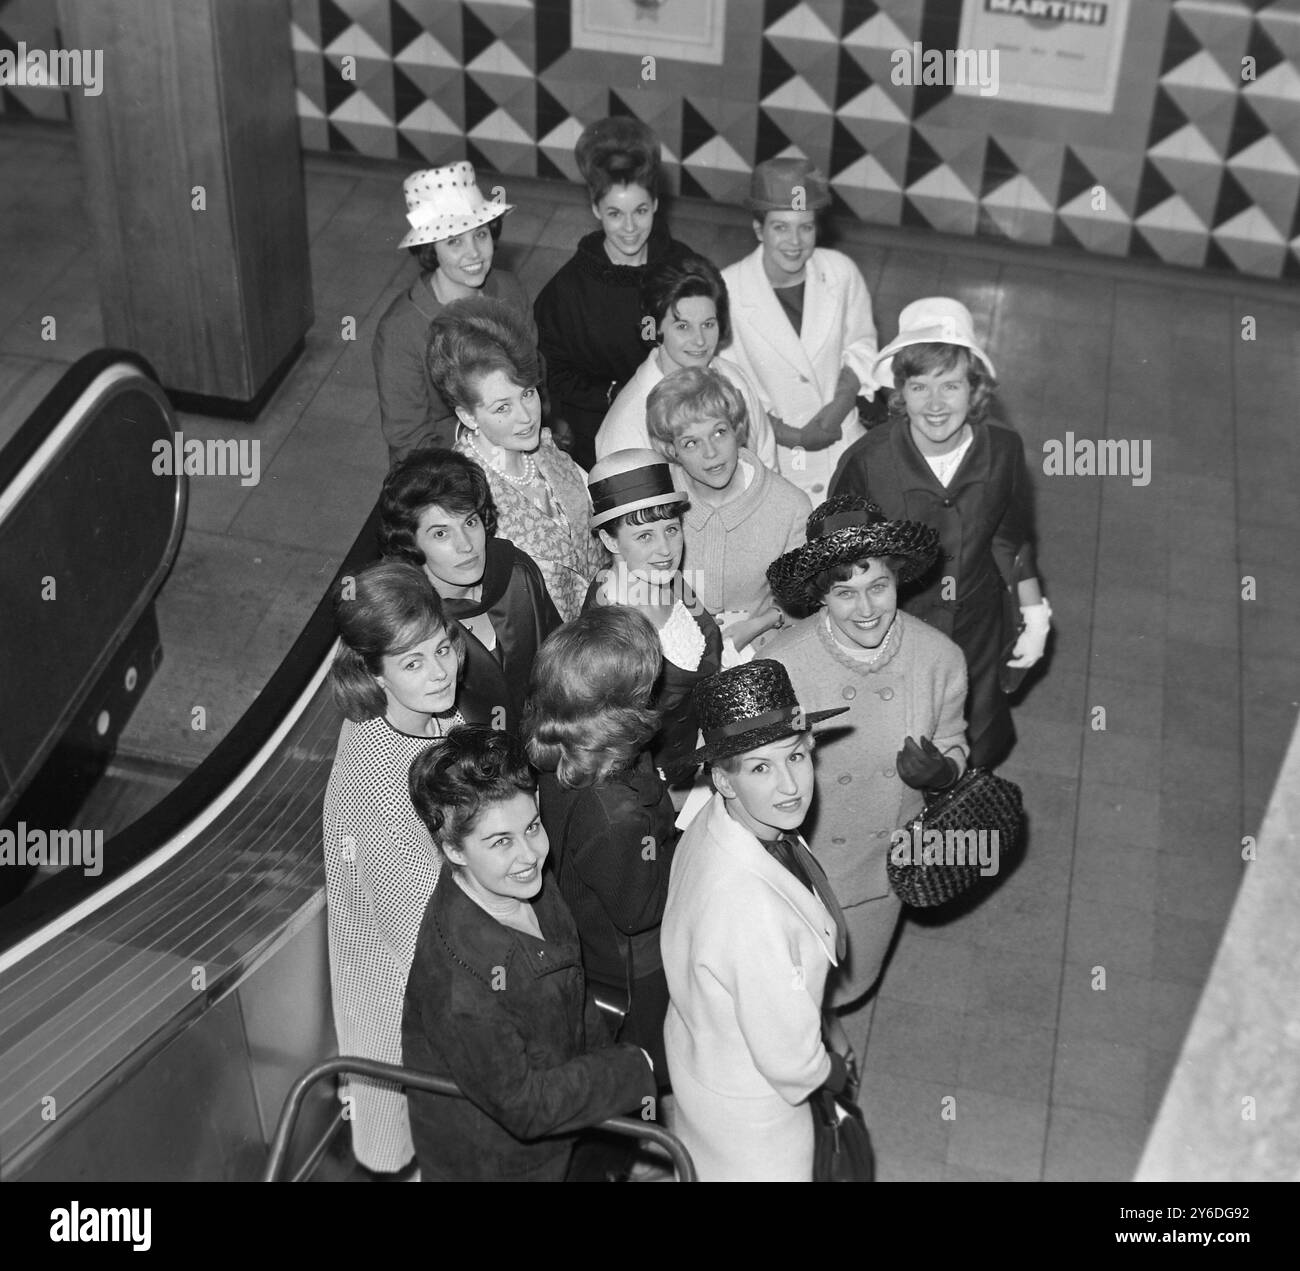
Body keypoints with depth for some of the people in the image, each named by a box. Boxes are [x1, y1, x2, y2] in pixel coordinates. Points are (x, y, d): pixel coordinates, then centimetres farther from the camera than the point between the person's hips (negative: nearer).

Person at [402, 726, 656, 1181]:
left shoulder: (532, 889, -12)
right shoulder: (458, 976, -37)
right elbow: (521, 1105, -29)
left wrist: (624, 1079, 5)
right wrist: (634, 1068, -21)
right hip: (485, 1163, -7)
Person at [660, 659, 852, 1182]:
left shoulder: (710, 823, -18)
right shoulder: (749, 906, -43)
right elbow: (787, 1058, -30)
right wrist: (832, 1070, -9)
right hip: (748, 1109, -7)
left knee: (694, 1161, 33)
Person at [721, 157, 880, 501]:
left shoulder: (841, 272, -8)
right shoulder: (728, 289, -17)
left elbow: (861, 345, 8)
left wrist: (840, 405, -8)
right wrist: (787, 434, -13)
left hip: (840, 441, 3)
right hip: (769, 454, -3)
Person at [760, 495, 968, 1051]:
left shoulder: (939, 658, -18)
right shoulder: (779, 664, -28)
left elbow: (954, 753, -3)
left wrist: (938, 770, -23)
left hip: (885, 864, 3)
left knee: (851, 987, 28)